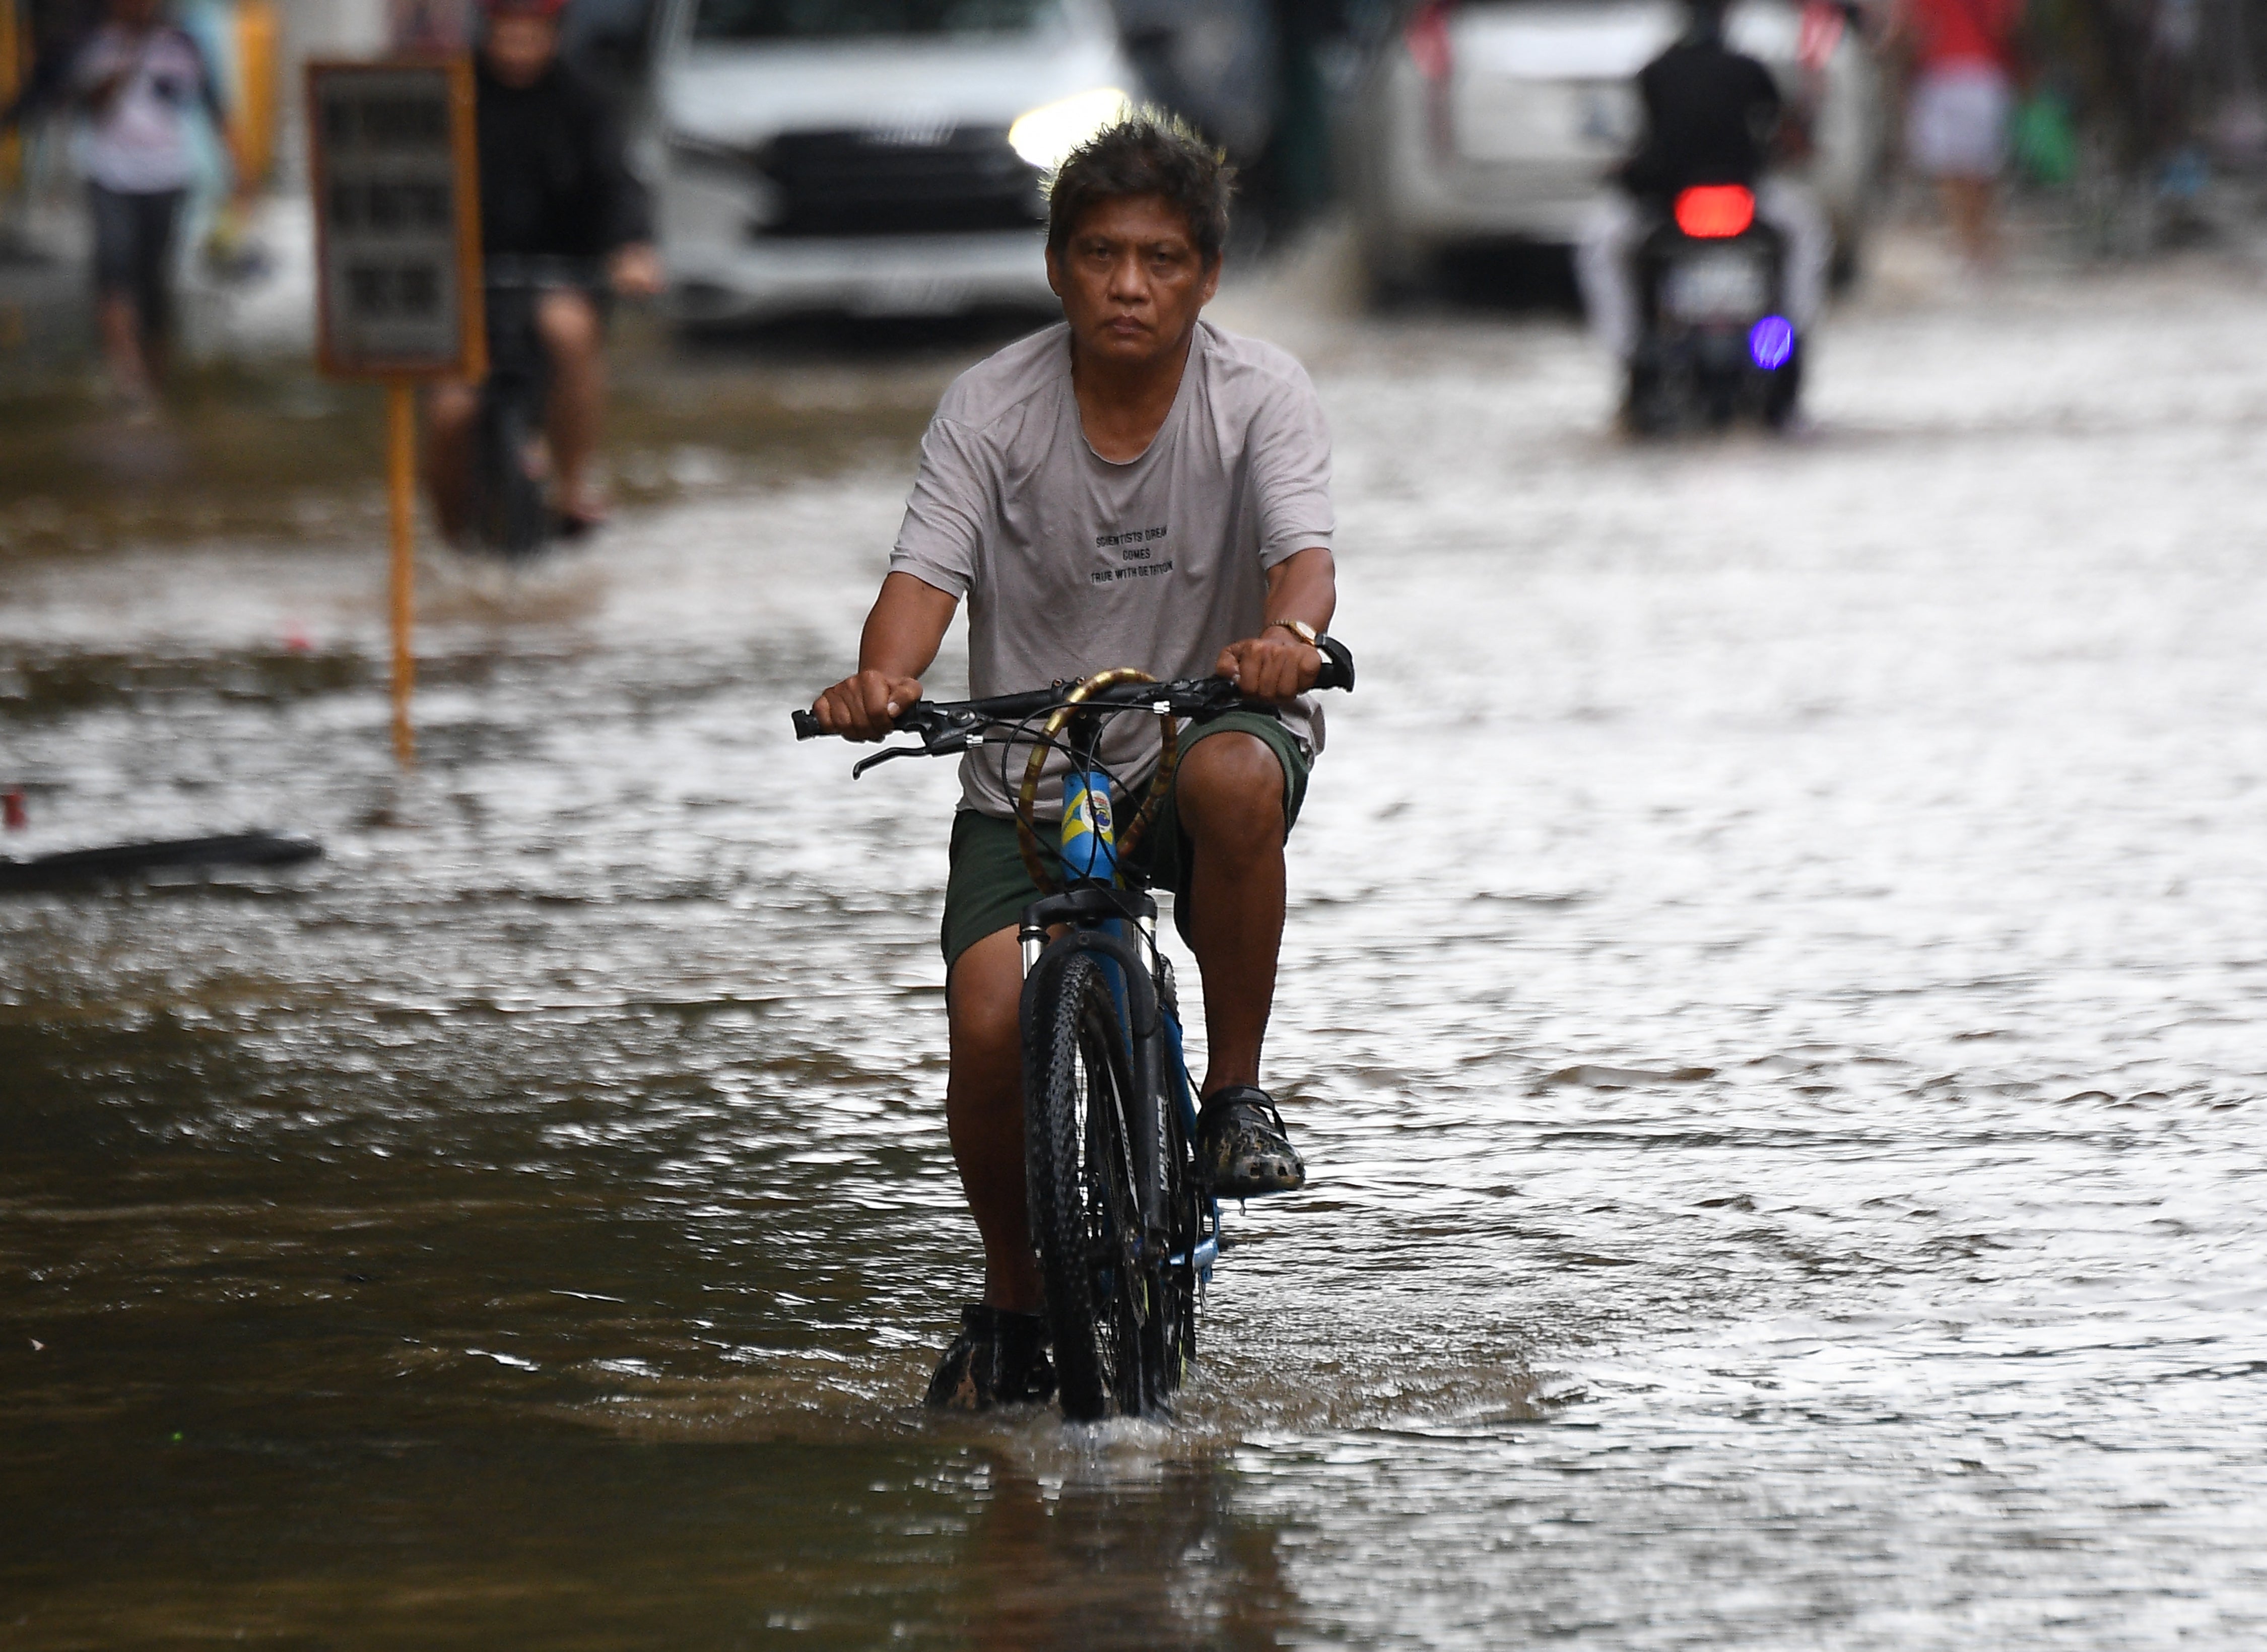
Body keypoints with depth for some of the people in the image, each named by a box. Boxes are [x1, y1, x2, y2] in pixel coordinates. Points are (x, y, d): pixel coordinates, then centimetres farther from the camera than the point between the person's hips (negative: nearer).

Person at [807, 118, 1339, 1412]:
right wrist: (882, 678, -41)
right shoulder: (992, 407, -8)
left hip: (1201, 729, -1)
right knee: (990, 1028, -18)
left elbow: (1306, 552, -25)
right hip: (1029, 777, 1)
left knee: (1233, 779, -38)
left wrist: (1286, 637, -49)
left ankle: (1238, 1092, -17)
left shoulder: (1260, 397, -10)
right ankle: (1015, 1302, 9)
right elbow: (929, 569, -18)